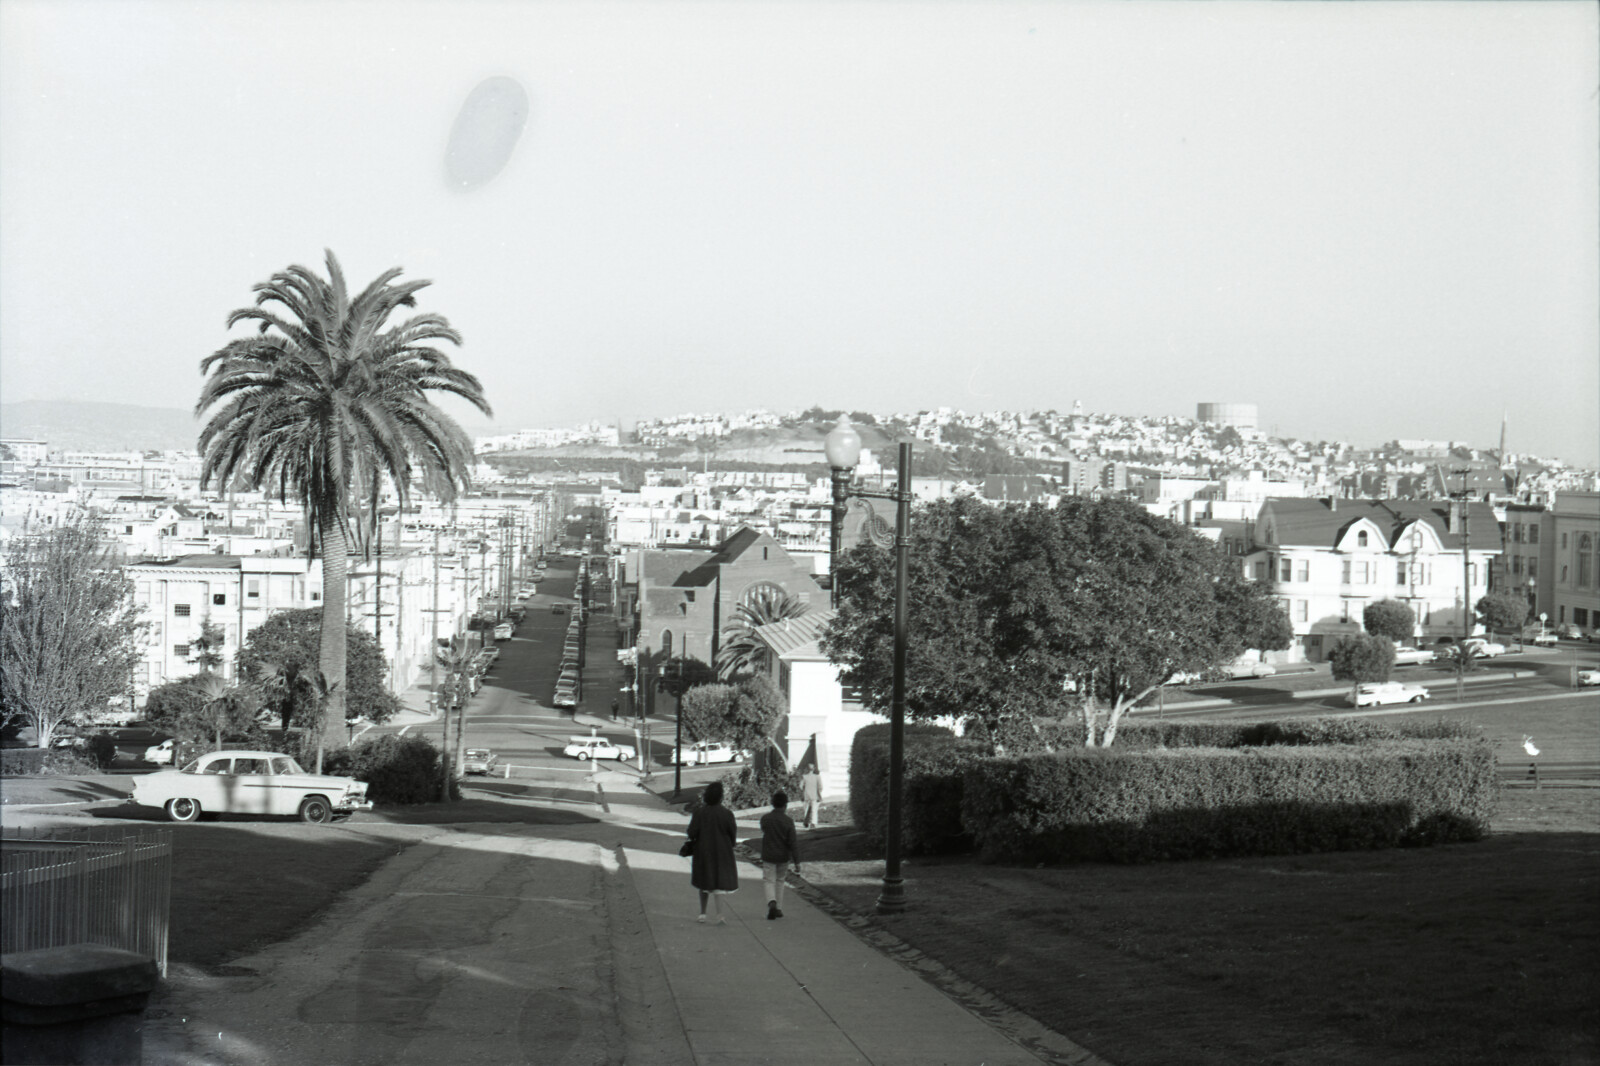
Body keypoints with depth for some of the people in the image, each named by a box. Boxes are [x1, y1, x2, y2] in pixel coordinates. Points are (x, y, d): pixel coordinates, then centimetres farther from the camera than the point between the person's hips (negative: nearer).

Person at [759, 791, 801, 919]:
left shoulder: (765, 819, -9)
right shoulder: (788, 821, -13)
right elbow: (793, 843, -14)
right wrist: (797, 862, -11)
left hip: (768, 857, 0)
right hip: (783, 857, 1)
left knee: (769, 881, 3)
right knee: (779, 881, 18)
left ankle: (772, 903, -23)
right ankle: (779, 909, 20)